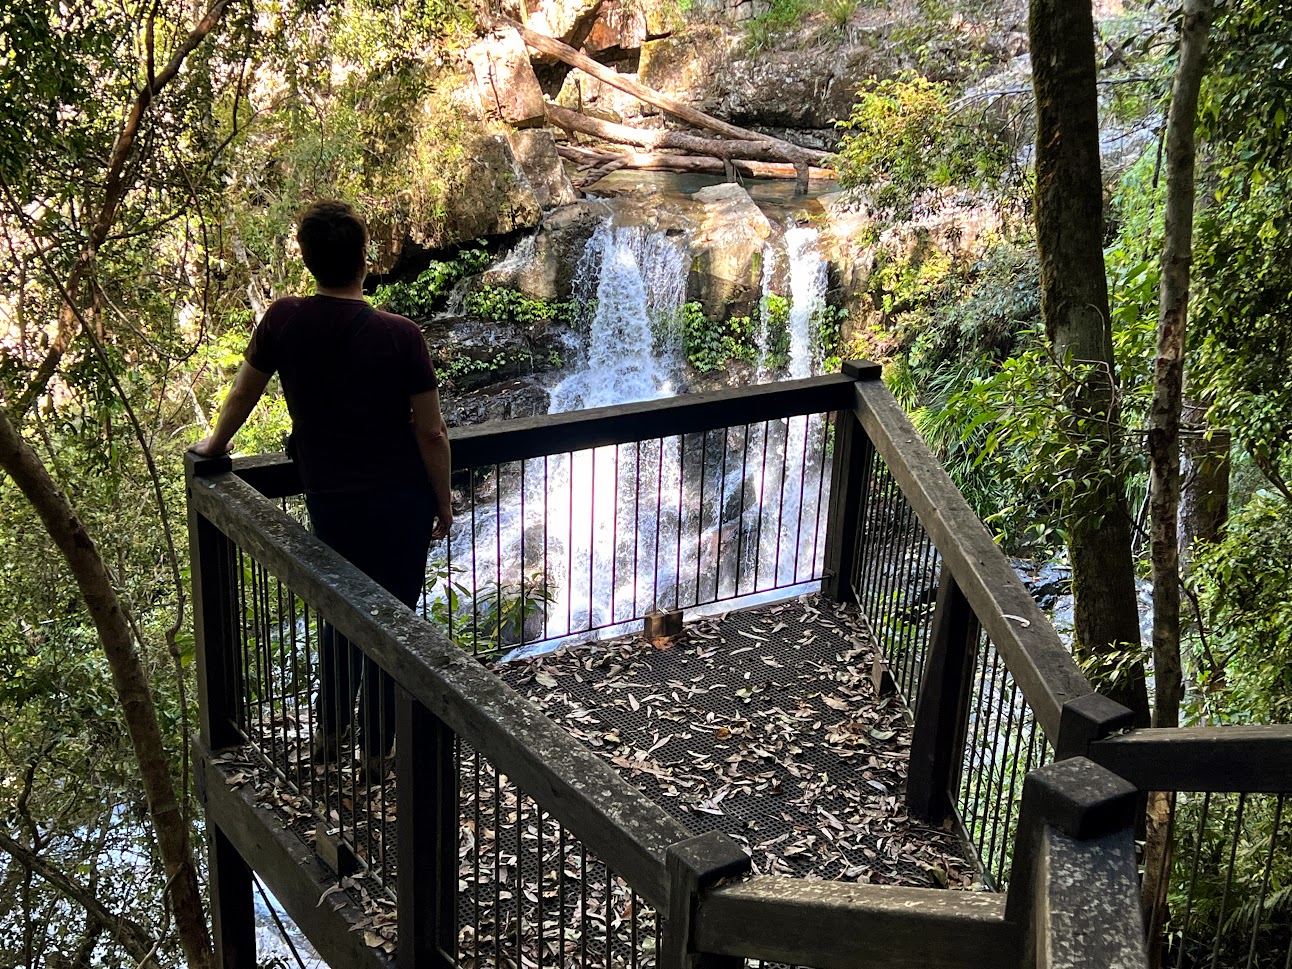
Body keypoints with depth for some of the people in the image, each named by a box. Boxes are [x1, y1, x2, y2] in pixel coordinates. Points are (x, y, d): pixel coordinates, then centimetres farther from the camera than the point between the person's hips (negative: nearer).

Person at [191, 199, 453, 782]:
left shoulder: (284, 320, -10)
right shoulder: (399, 335, -19)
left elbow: (243, 393, 6)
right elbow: (430, 433, -13)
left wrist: (216, 445, 25)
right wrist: (444, 500, 1)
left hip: (330, 500, 3)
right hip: (401, 499, -3)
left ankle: (328, 734, 34)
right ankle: (376, 753, 21)